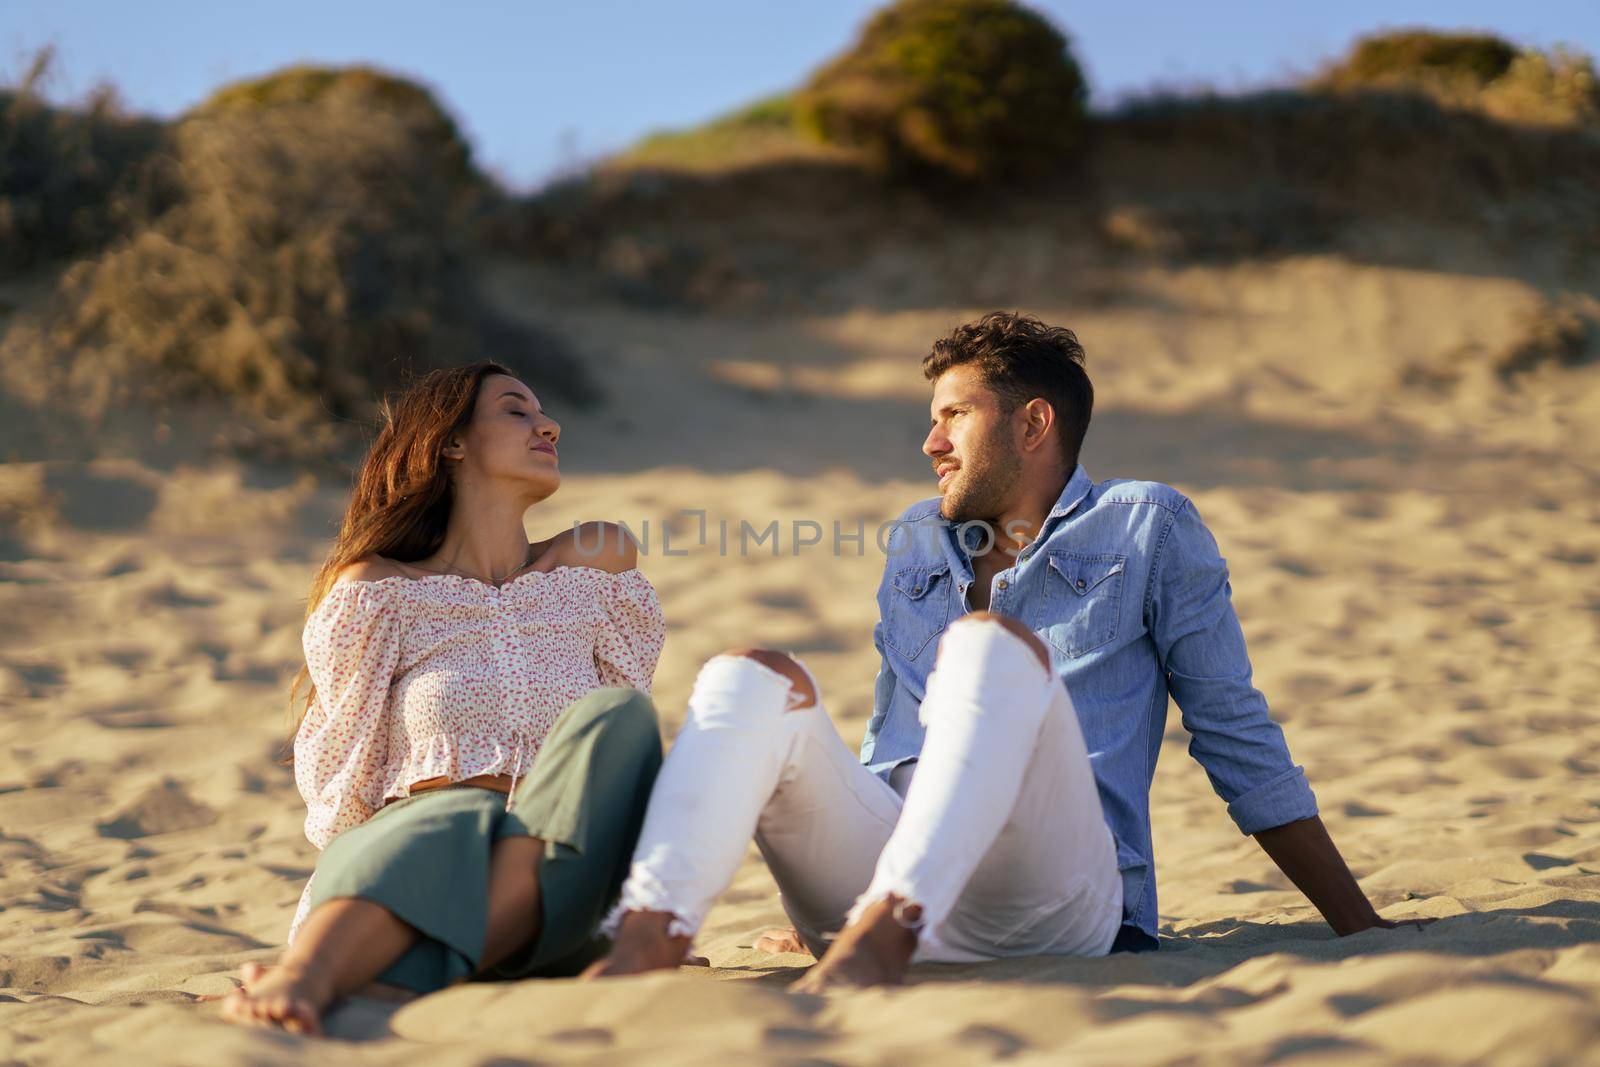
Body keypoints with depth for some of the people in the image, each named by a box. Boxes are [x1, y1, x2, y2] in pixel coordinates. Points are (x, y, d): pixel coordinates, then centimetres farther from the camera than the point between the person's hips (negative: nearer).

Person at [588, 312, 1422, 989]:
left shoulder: (1148, 528, 16)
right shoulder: (914, 542, 29)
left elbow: (1239, 742, 14)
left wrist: (1358, 927, 10)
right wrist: (823, 907, 32)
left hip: (1055, 894, -4)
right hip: (885, 860, 4)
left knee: (993, 645, -30)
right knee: (753, 679, -21)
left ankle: (883, 930, -52)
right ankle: (644, 940, -47)